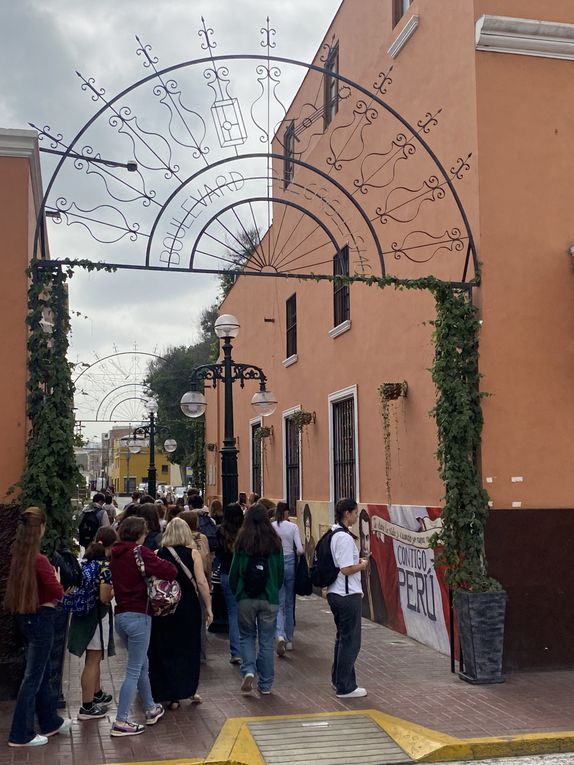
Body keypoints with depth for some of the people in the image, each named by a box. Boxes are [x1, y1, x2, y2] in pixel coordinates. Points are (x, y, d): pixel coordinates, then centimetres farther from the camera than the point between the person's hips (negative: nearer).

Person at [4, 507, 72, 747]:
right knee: (33, 676, 2)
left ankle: (50, 722, 33)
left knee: (42, 672, 20)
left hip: (25, 617, 8)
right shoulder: (39, 560, -22)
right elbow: (58, 592, -18)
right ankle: (21, 734, 9)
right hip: (41, 618, -8)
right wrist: (54, 577, 0)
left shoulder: (18, 556, 2)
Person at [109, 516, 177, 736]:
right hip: (138, 616, -8)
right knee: (134, 671, 0)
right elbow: (171, 572, -23)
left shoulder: (115, 554, 7)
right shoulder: (140, 553, -14)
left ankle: (151, 709, 33)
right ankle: (120, 722, 1)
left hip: (120, 614, 8)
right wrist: (159, 562, -1)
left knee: (142, 664, 21)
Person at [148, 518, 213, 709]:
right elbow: (201, 582, -12)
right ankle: (191, 691, 22)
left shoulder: (158, 554, -4)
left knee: (166, 650, 10)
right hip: (189, 607, 0)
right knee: (189, 648, 16)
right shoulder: (193, 554, -7)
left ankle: (172, 696, 12)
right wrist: (208, 607, -5)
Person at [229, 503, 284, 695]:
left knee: (247, 636, 17)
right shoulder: (275, 542, -3)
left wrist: (235, 591, 16)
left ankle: (248, 670, -4)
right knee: (266, 641, 9)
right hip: (269, 598, 1)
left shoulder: (242, 542, -6)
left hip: (246, 598, -1)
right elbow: (281, 572, 5)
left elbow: (234, 572, -1)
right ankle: (265, 684, 14)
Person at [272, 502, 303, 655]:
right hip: (290, 563, 0)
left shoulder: (270, 527, -4)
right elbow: (300, 549, -9)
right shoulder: (293, 527, -5)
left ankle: (280, 636, -20)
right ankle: (289, 639, 22)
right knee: (290, 603, 14)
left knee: (279, 603, 2)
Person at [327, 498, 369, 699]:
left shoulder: (332, 534, 10)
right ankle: (345, 687, 9)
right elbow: (346, 569, -24)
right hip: (348, 594, -10)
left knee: (343, 637, 22)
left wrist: (356, 561, 12)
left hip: (335, 592, 10)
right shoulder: (345, 538, -20)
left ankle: (338, 679, 32)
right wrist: (363, 565, -7)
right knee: (350, 641, 1)